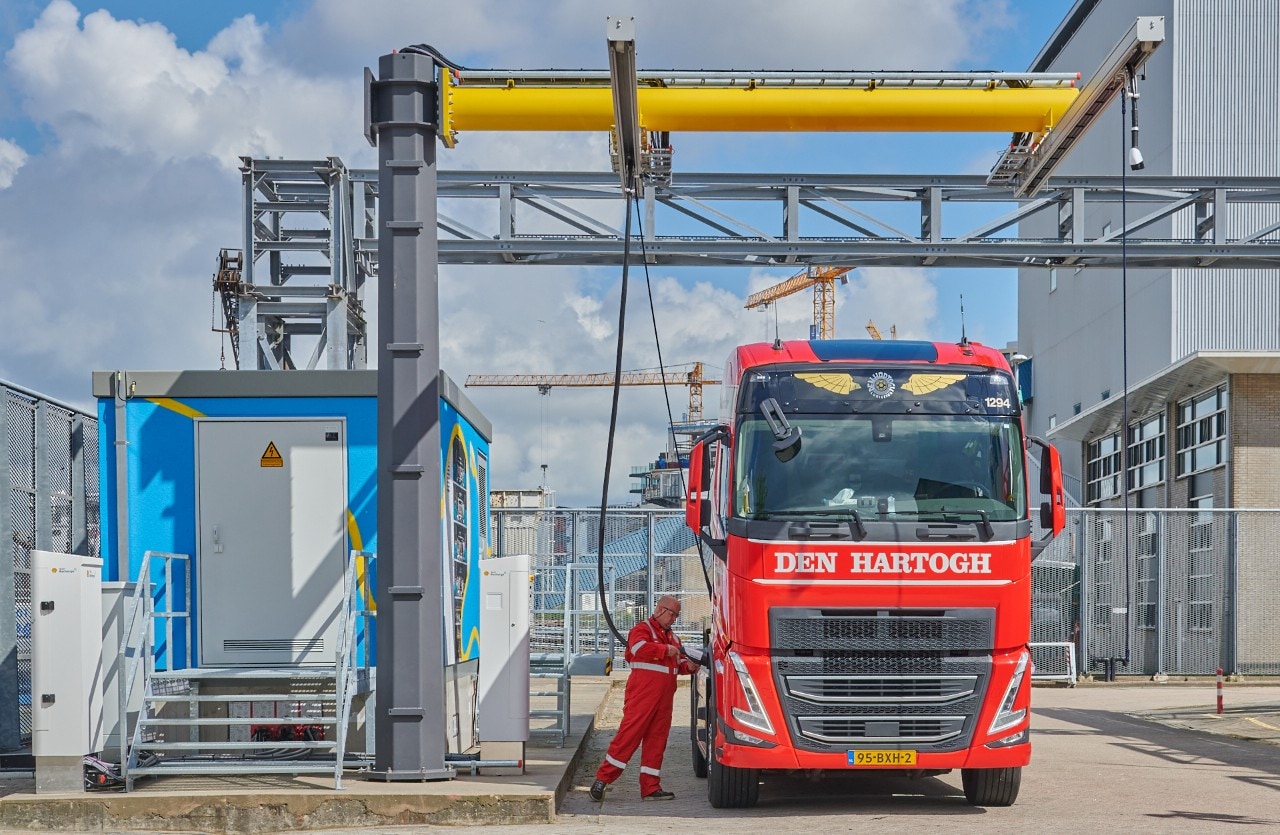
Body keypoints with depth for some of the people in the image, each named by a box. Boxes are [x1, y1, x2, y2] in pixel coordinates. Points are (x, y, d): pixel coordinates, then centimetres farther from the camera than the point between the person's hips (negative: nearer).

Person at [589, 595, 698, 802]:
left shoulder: (672, 637, 24)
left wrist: (687, 666, 6)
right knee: (628, 735, -11)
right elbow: (639, 648, -23)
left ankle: (650, 788, 10)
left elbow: (678, 664, 28)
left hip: (663, 700, 8)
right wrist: (666, 650, -17)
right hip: (641, 697, -8)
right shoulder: (642, 629, -3)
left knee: (656, 741, 7)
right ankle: (602, 778, -6)